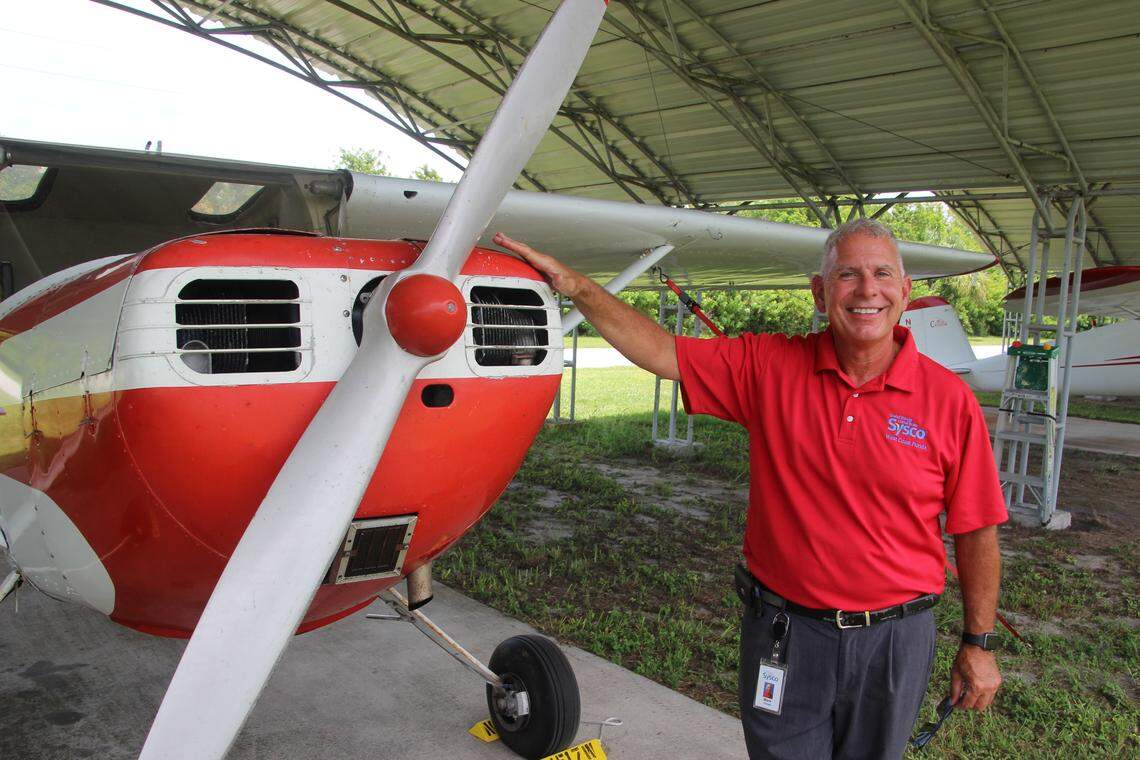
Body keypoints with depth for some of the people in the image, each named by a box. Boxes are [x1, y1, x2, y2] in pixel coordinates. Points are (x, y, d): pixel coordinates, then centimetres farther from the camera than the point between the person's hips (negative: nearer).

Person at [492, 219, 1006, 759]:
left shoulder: (949, 398, -8)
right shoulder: (769, 367, -7)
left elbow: (976, 532, -1)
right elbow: (661, 352, -8)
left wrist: (977, 644, 3)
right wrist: (574, 285, -16)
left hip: (893, 638, 0)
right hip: (785, 634, 0)